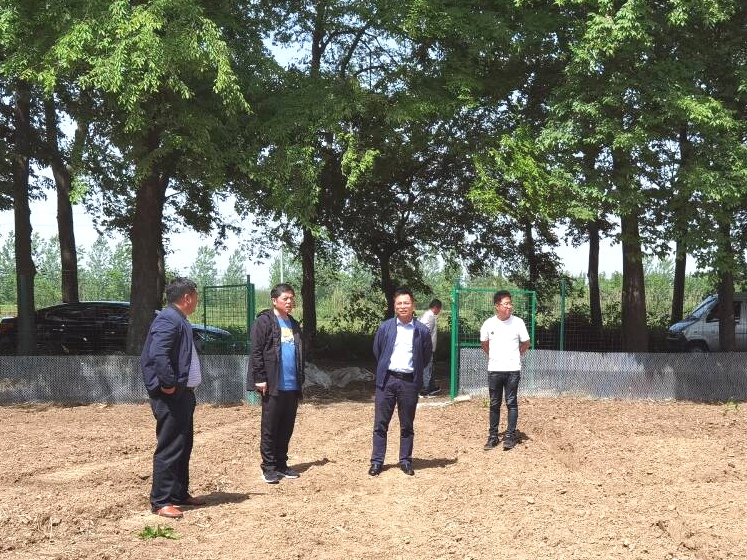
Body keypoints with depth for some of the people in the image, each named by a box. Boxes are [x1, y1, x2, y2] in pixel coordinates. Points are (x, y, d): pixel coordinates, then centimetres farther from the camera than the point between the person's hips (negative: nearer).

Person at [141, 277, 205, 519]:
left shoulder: (179, 320, 16)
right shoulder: (168, 319, -17)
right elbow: (158, 354, -29)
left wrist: (183, 387, 13)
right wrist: (169, 384, -23)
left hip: (183, 394, 11)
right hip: (171, 396, -11)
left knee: (183, 446, 17)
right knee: (169, 449, -6)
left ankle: (180, 493, 27)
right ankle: (161, 502, 0)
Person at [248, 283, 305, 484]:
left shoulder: (294, 324, 17)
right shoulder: (264, 322, -6)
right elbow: (255, 352, -11)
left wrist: (300, 380, 16)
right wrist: (260, 378, -16)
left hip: (292, 386, 7)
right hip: (273, 386, -7)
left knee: (287, 428, 11)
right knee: (270, 428, 1)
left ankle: (281, 464, 20)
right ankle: (269, 468, 8)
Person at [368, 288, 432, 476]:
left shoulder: (422, 331, -2)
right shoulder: (385, 327, 0)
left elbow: (426, 357, 10)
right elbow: (377, 351, 13)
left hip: (409, 382, 0)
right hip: (387, 380, 1)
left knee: (407, 425, 8)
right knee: (380, 423, 3)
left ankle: (405, 461, 19)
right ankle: (377, 461, 11)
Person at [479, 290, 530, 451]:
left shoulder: (518, 322, -6)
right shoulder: (489, 324, -3)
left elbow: (525, 343, 7)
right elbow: (484, 344, 15)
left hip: (512, 369, -2)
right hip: (494, 370, 2)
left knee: (511, 403, 1)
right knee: (494, 404, 8)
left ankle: (510, 436, 7)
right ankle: (493, 436, 15)